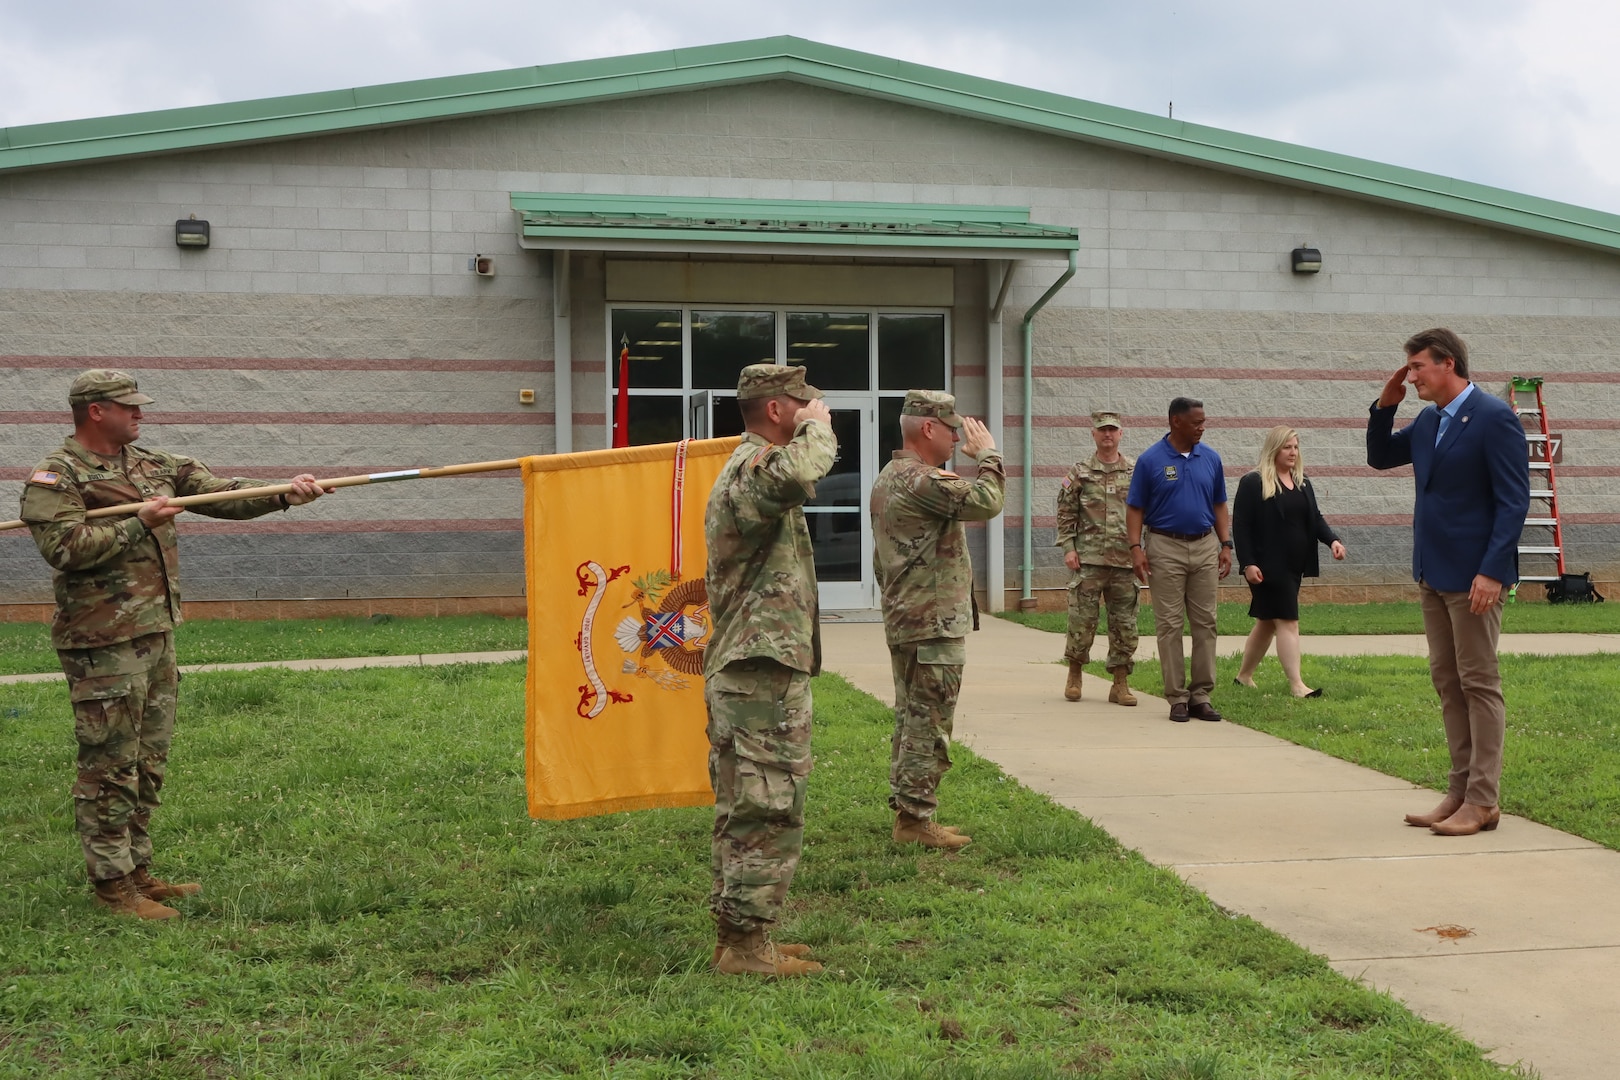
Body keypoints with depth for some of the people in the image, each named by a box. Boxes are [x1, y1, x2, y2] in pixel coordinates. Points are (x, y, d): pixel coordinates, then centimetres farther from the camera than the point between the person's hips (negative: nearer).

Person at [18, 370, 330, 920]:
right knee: (110, 765, -2)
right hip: (103, 644, -8)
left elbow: (220, 493, 9)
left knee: (149, 762, 14)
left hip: (157, 633, 8)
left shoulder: (154, 466, 14)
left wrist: (283, 494, -5)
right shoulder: (55, 478, -8)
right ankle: (111, 881, 6)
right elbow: (65, 548, -21)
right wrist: (139, 523, -19)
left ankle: (137, 870, 24)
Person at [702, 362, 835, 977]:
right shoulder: (757, 467, -15)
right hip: (766, 674, -11)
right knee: (770, 812, -6)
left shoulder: (742, 467, 20)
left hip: (737, 671, 11)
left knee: (743, 812, 14)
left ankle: (736, 934, 21)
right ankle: (747, 944, -1)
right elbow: (798, 473, -39)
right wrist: (818, 426, -23)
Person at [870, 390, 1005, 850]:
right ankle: (915, 817, -2)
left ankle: (905, 810, 21)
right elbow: (987, 502, -26)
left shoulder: (887, 479, 16)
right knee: (929, 726, -6)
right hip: (935, 626, -11)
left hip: (902, 621, 11)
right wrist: (987, 454, -10)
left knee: (910, 722, 15)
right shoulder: (922, 480, -18)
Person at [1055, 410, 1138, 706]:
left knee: (1124, 624, 3)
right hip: (1088, 560, -1)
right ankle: (1074, 674, 18)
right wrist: (1068, 548, -5)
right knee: (1082, 620, 0)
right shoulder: (1080, 473, 5)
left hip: (1125, 561, 2)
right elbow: (1065, 513, 4)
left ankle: (1120, 684, 10)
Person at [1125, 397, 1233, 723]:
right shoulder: (1150, 460, -4)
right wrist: (1136, 548, -12)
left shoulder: (1211, 459, 7)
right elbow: (1135, 508, -3)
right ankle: (1177, 697, 4)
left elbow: (1219, 505, 13)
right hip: (1165, 547, -4)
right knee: (1170, 625, -1)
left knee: (1205, 623, 4)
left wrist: (1226, 545, 5)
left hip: (1205, 546, 4)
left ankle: (1201, 695, 11)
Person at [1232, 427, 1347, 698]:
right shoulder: (1253, 483, -7)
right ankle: (1296, 685, -9)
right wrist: (1247, 563, -17)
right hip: (1268, 567, -7)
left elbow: (1315, 518, 15)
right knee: (1287, 621, -10)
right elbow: (1240, 525, -10)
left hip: (1293, 566, 7)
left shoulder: (1302, 484, 15)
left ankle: (1244, 675, 25)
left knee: (1268, 622, 13)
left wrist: (1332, 539, -5)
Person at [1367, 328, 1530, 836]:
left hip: (1472, 574, -8)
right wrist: (1385, 405, 7)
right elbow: (1379, 457, 24)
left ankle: (1482, 800, 4)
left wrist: (1492, 571, -23)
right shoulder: (1428, 421, 11)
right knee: (1447, 681, 11)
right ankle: (1460, 790, 18)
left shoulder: (1494, 418, -13)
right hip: (1432, 571, 8)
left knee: (1479, 684, -2)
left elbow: (1513, 501, -16)